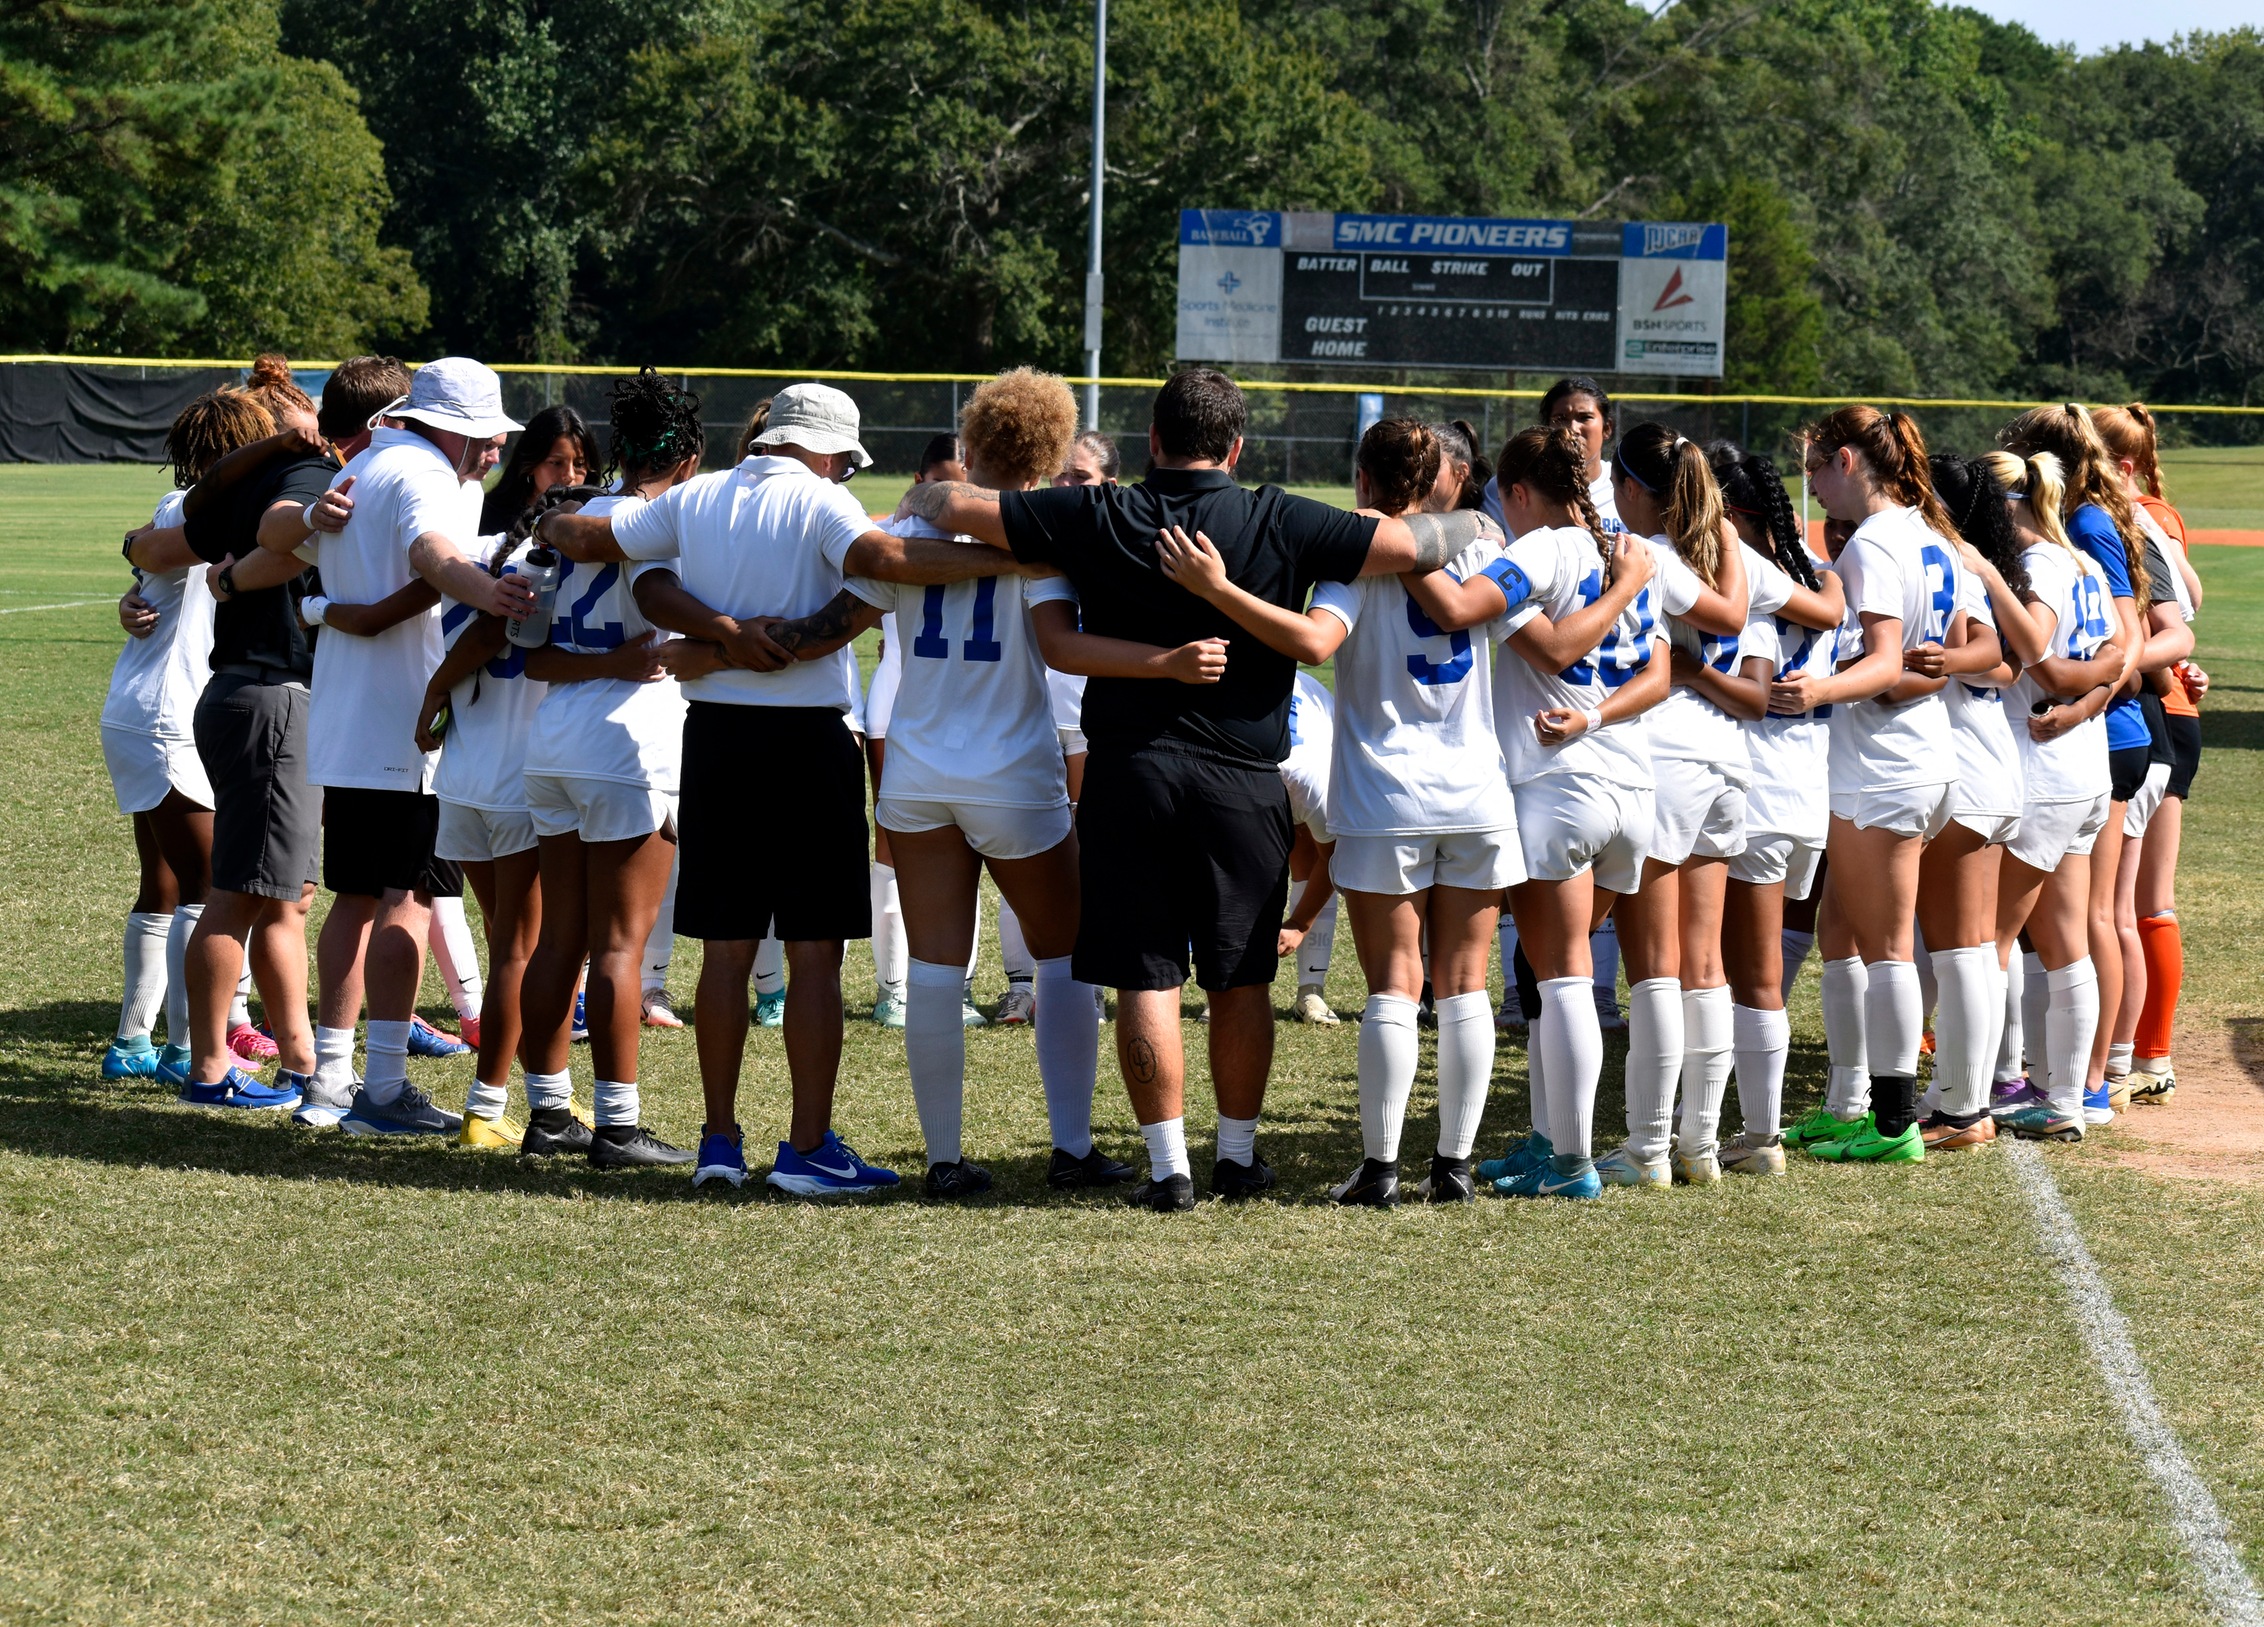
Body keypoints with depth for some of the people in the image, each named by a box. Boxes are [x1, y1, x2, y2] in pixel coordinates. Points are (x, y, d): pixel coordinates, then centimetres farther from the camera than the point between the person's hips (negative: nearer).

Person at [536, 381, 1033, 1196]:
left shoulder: (693, 499, 7)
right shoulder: (820, 504, -9)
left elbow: (589, 539, 11)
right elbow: (880, 556, -26)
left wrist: (551, 525, 29)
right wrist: (1010, 559, -26)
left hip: (713, 732, 5)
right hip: (806, 737, -5)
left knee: (726, 946, 10)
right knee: (815, 951, -2)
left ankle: (720, 1140, 12)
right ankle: (808, 1147, -5)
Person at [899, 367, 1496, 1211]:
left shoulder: (1097, 518, -4)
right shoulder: (1280, 523, -6)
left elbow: (949, 506, 0)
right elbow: (1411, 544, -7)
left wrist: (922, 500, 23)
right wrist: (1469, 525, 15)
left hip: (1129, 770, 0)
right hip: (1243, 783, 0)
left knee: (1147, 981, 4)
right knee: (1242, 981, 13)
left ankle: (1169, 1164, 2)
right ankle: (1238, 1155, 21)